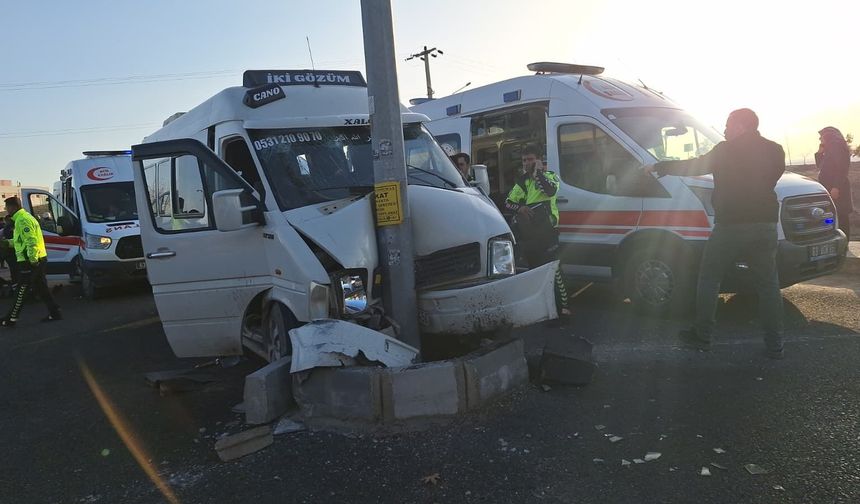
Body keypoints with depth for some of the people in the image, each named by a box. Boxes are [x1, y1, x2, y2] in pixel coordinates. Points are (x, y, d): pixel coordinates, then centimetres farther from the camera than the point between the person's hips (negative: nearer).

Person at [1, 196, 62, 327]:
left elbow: (31, 241, -23)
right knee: (41, 288, 13)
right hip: (37, 260, 10)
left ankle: (11, 319, 6)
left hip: (31, 262, -10)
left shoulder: (22, 220, -16)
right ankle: (54, 313, 14)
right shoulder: (24, 217, 17)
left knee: (21, 291, -2)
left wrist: (33, 260, -23)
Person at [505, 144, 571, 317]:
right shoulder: (521, 181, 16)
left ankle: (563, 305, -10)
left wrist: (538, 172, -13)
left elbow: (550, 190, -23)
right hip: (527, 235, 6)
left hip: (547, 232, -6)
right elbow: (508, 202, 16)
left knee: (553, 268, -12)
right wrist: (520, 208, -5)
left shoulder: (550, 176, 1)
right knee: (534, 268, 13)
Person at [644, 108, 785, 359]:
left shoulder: (726, 151, -4)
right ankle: (774, 344, 12)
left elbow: (692, 167, 2)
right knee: (769, 284, 10)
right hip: (766, 225, 5)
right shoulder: (775, 150, 10)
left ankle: (701, 337, 13)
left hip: (731, 225, -4)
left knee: (709, 279, 9)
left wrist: (658, 167, 14)